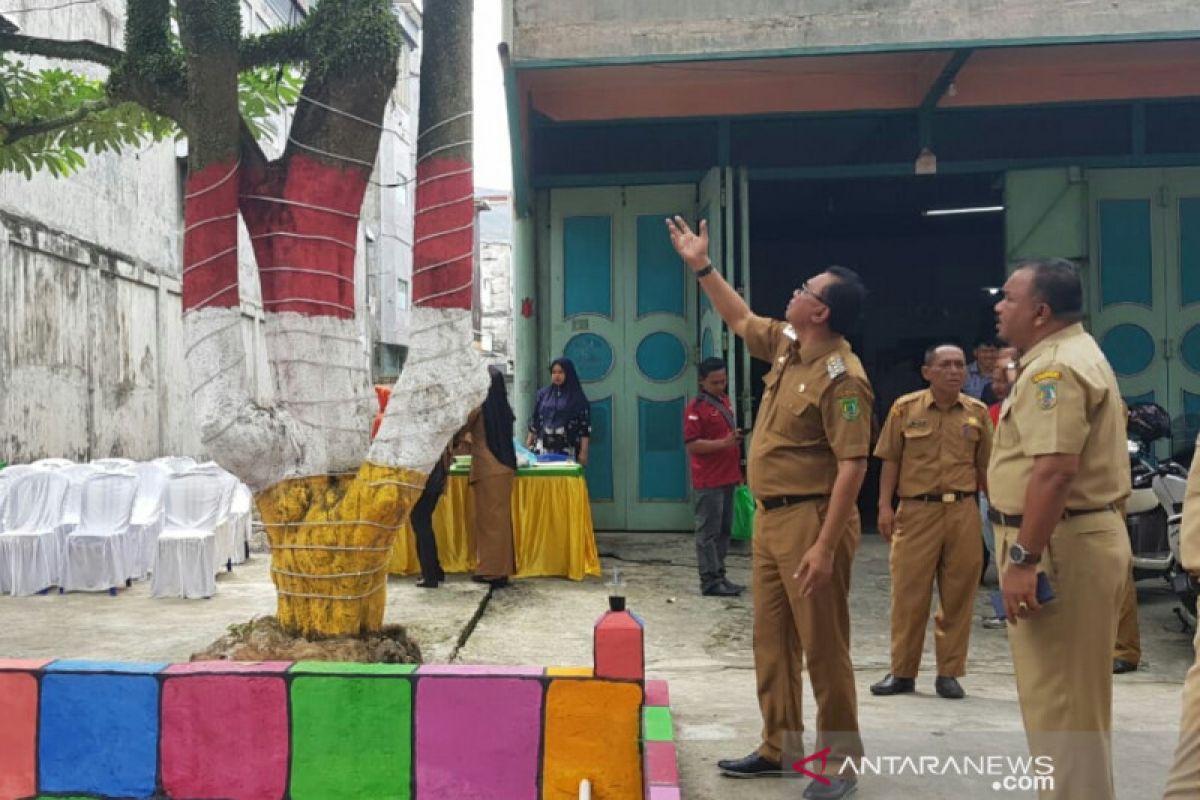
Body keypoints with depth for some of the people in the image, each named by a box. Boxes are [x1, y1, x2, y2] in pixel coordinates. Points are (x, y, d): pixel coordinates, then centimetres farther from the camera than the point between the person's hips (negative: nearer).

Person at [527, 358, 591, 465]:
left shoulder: (578, 398, 1)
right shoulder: (543, 393, 11)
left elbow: (585, 427, -2)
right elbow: (534, 421, 14)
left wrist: (583, 451, -7)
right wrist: (528, 446, 10)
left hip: (567, 450, -3)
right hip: (543, 447, 3)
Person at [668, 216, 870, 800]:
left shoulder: (842, 377, -19)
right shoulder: (786, 345, 8)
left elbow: (853, 466, -23)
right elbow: (740, 320, 28)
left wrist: (826, 546, -27)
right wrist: (702, 267, 23)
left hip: (810, 519, -9)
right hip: (770, 516, 9)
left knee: (823, 646, 0)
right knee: (771, 640, 15)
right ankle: (779, 747, 27)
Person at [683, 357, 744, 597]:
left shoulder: (724, 401, 14)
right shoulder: (696, 407, -12)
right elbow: (692, 445, -19)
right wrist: (724, 443, -26)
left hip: (727, 477, 9)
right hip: (709, 480, -8)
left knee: (724, 530, 13)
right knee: (709, 531, -4)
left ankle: (719, 576, 21)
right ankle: (710, 582, 0)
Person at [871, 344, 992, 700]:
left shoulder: (977, 413, 7)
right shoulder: (905, 408, 2)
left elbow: (984, 467, 12)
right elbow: (891, 461, 4)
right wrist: (885, 506, -4)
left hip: (963, 512, 2)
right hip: (916, 510, -1)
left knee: (957, 595, 5)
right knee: (908, 593, 2)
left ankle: (949, 673, 17)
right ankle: (902, 672, 14)